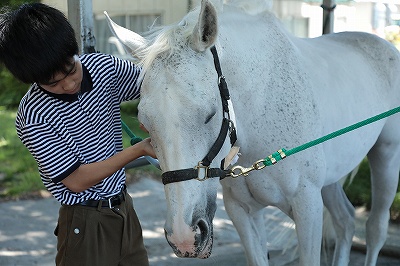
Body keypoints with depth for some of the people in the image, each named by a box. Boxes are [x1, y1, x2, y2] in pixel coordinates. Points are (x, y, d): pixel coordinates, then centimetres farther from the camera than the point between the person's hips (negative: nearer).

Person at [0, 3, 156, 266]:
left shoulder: (103, 66, -7)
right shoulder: (34, 118, -21)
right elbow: (77, 181, -18)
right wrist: (140, 149, -19)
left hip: (124, 207, 6)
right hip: (87, 223, -6)